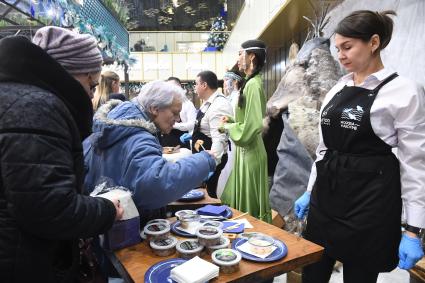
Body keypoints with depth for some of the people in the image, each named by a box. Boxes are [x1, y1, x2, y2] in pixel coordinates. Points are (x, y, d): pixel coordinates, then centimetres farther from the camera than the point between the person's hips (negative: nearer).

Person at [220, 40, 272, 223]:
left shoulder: (253, 84, -18)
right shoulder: (251, 82, 11)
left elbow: (252, 125, -23)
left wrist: (229, 127, -10)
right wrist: (232, 120, 7)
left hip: (250, 152, -10)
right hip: (245, 150, 10)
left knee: (249, 205, 5)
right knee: (242, 200, 20)